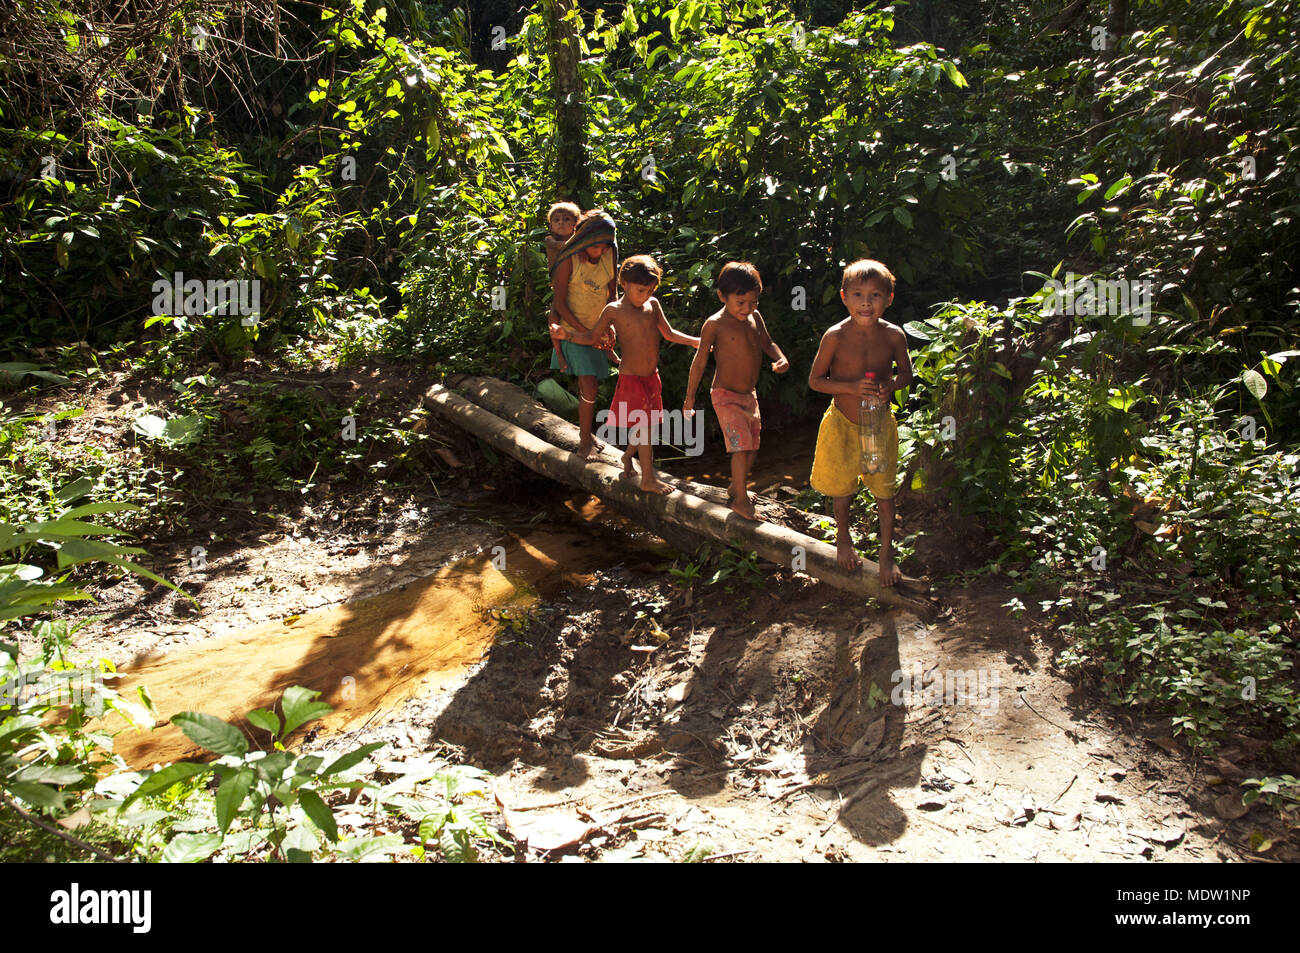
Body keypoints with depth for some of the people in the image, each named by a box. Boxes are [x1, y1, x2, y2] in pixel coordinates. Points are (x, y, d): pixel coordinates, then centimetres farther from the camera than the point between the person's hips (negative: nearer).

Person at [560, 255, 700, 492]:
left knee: (649, 425, 13)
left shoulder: (652, 304, 4)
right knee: (643, 427, -7)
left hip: (652, 377, 6)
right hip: (631, 379, -5)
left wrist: (695, 341, 5)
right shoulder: (614, 310, -7)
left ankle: (628, 456, 40)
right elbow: (592, 337, 1)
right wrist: (568, 334, -15)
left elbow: (668, 333, 14)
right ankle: (648, 479, 3)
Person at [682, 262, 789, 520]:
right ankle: (740, 499, 2)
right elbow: (699, 361, -8)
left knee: (752, 445, 14)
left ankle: (737, 485, 36)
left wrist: (781, 359, -5)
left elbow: (767, 343, 18)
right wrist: (690, 398, -4)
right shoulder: (715, 324, -13)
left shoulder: (755, 317, 4)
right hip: (726, 396, -7)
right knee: (741, 446, -12)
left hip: (749, 394, 7)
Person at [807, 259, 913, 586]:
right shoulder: (835, 336, -17)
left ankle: (887, 552, 28)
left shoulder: (893, 335, -11)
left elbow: (906, 372, 5)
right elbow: (815, 379, -11)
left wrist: (891, 384, -18)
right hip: (843, 424, -1)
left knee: (884, 489, 8)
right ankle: (843, 538, 43)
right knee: (842, 487, 17)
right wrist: (852, 387, -26)